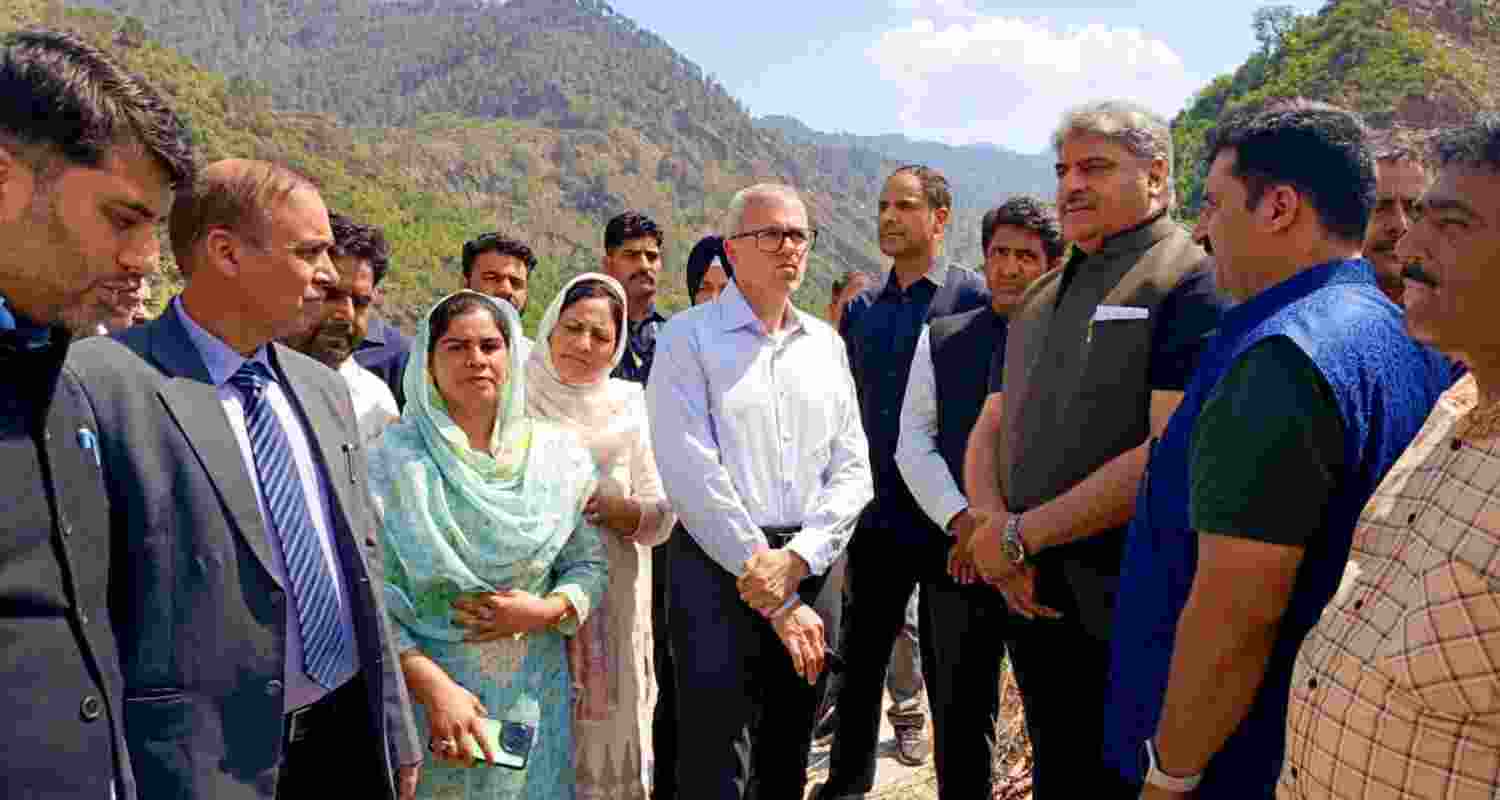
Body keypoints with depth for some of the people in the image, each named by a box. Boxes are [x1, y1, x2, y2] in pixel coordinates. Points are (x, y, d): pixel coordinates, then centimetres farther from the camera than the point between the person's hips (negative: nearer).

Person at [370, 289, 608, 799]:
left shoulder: (558, 451, 0)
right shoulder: (394, 457, -8)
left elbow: (589, 565, 4)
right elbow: (372, 594, -11)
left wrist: (545, 611, -15)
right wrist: (433, 686, -20)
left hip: (533, 694, 3)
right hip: (426, 686, -2)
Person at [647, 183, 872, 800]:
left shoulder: (826, 344, 12)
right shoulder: (688, 338, -3)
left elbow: (852, 470, 7)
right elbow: (693, 476, -12)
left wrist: (796, 559, -11)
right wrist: (778, 600, -12)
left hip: (811, 568, 5)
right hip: (718, 566, -4)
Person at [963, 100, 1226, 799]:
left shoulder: (1189, 284, -10)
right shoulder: (1041, 298, 15)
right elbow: (988, 431, 13)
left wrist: (1020, 536, -16)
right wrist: (992, 528, -8)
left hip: (1124, 613, -7)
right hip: (1033, 601, 7)